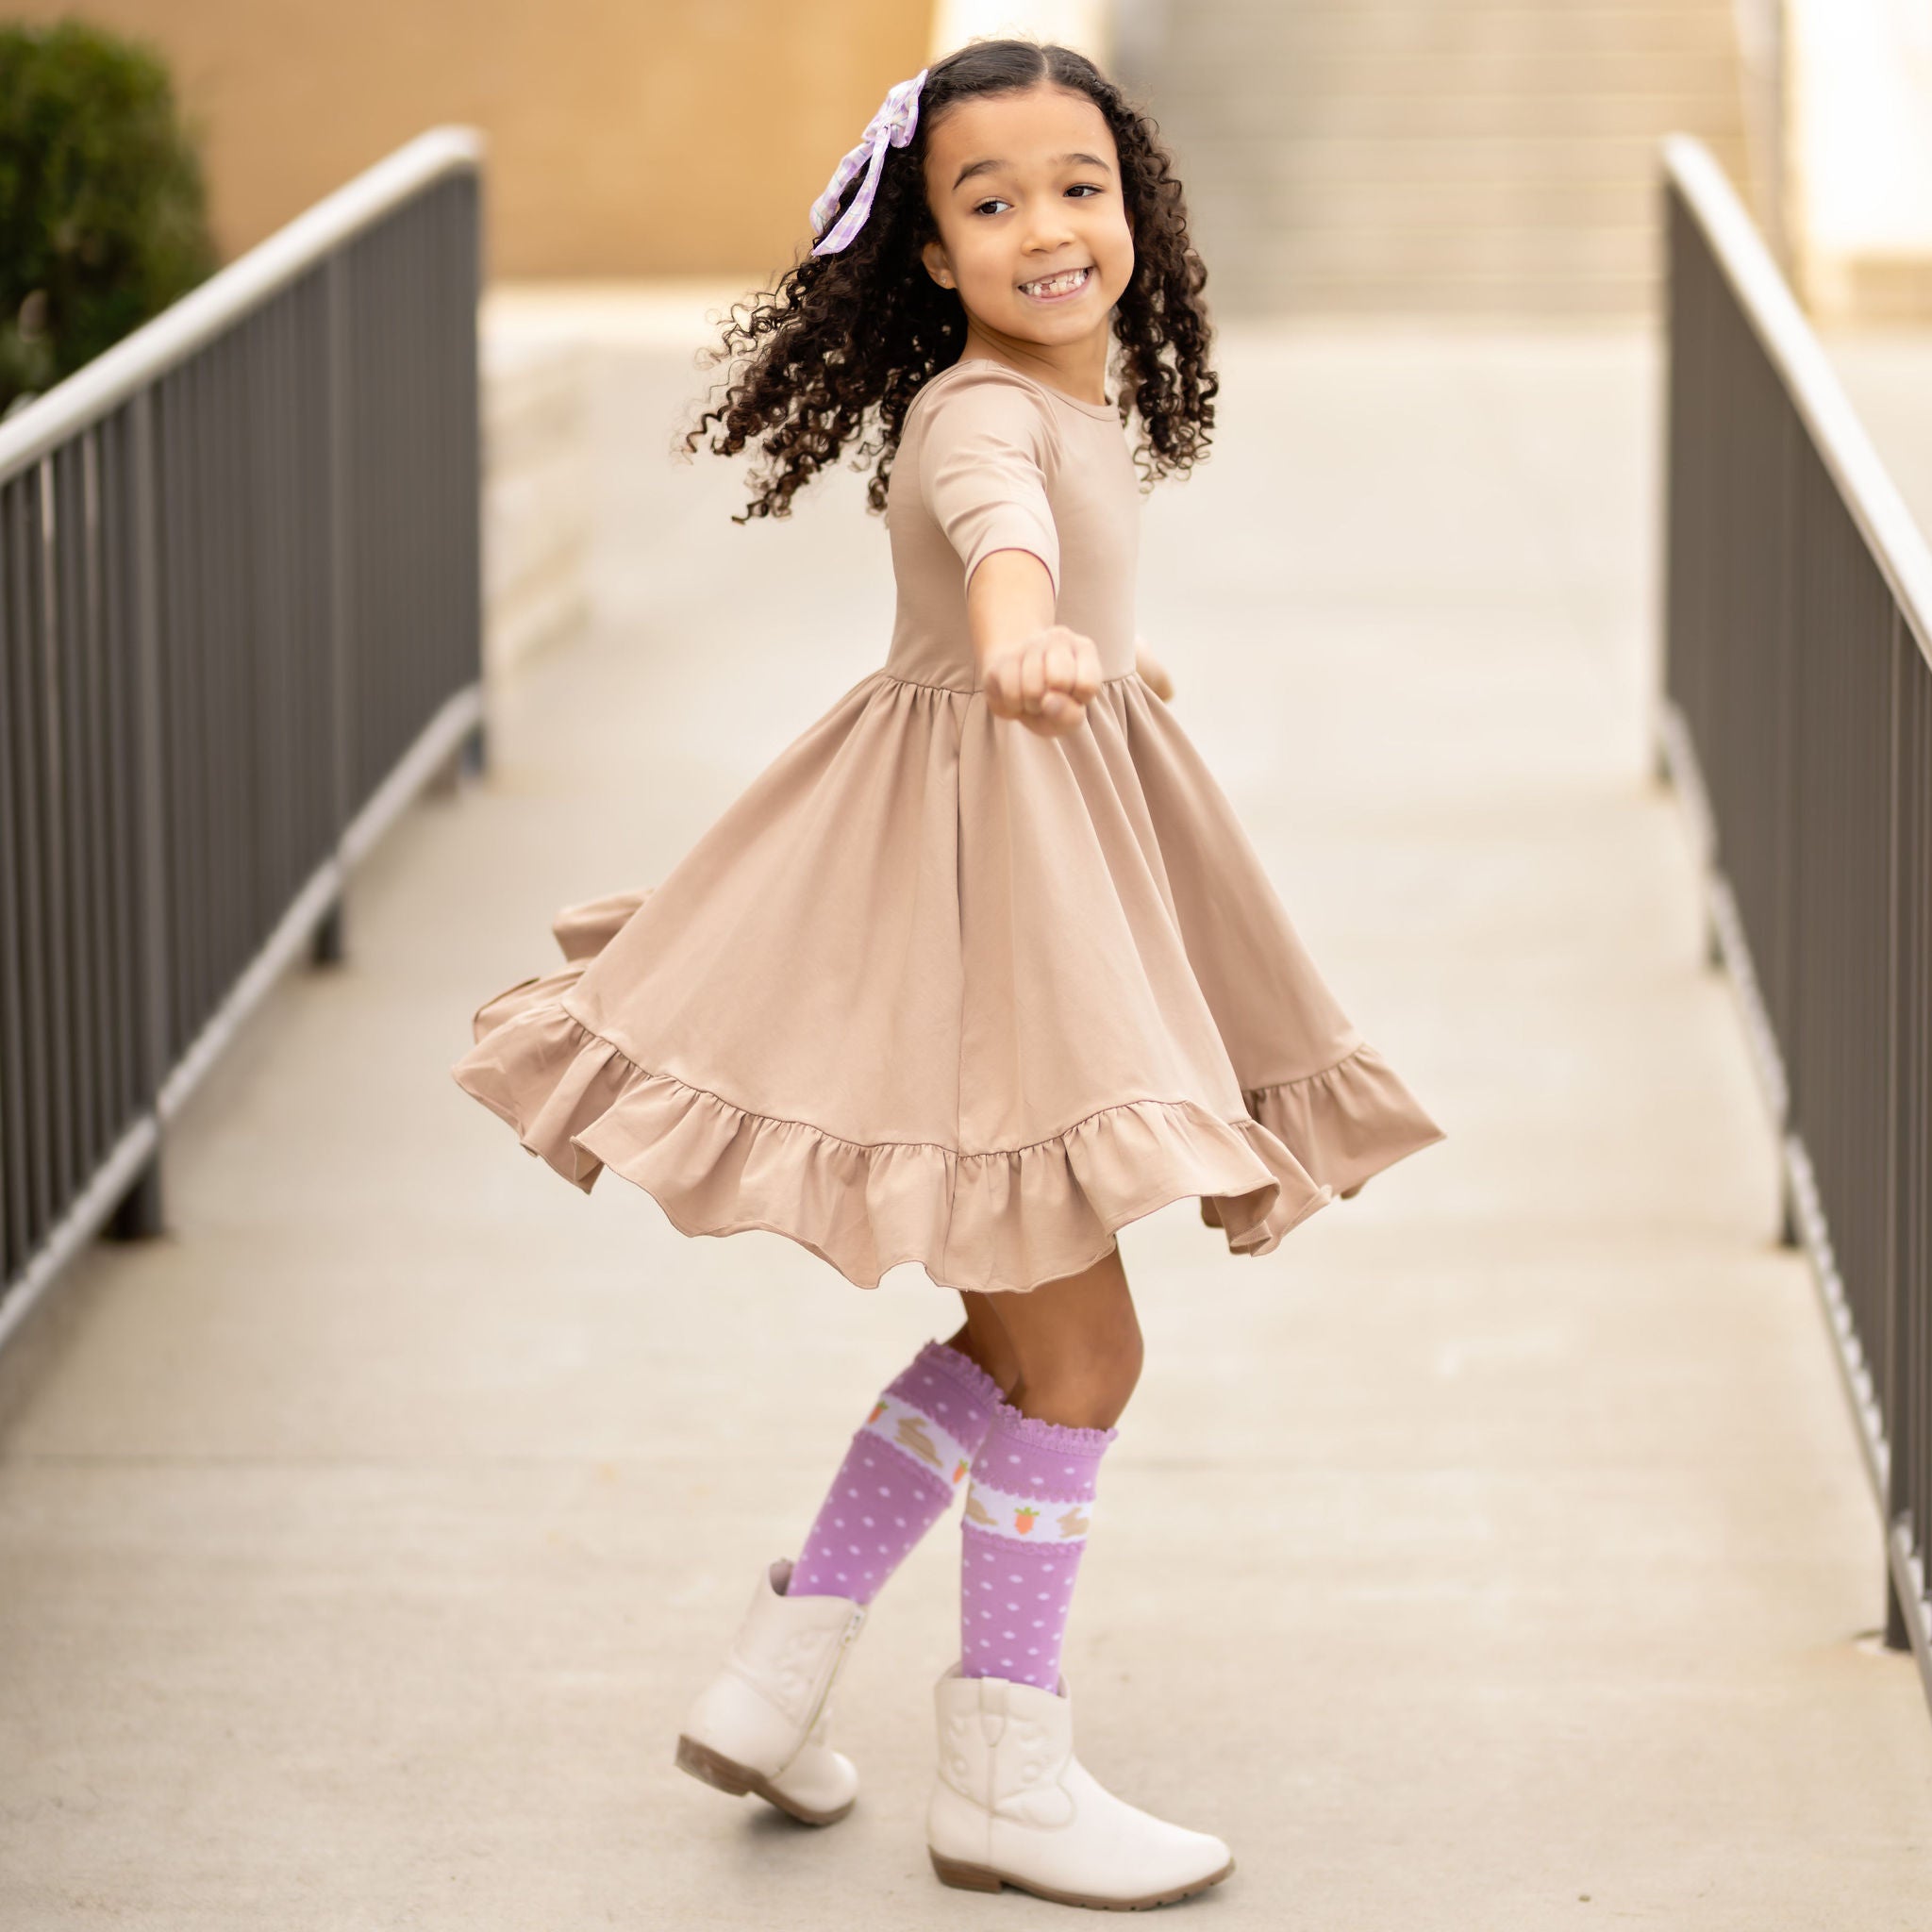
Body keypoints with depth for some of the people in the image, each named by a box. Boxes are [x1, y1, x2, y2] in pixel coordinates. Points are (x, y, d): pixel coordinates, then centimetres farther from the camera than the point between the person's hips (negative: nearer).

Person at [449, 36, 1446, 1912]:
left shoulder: (1086, 399, 9)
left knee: (1019, 1332, 16)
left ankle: (778, 1671, 23)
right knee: (1081, 1345, -3)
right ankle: (1004, 1773, 9)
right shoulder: (979, 412, -19)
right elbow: (996, 519, -45)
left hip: (1061, 847, 10)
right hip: (980, 857, -10)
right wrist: (1025, 627, -67)